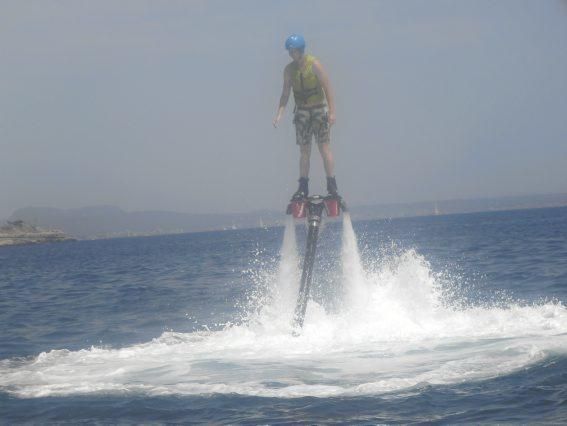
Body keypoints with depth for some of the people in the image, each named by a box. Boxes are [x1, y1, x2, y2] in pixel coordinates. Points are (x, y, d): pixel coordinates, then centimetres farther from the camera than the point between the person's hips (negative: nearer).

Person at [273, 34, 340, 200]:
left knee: (324, 148, -8)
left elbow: (328, 88, -12)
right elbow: (285, 93, 5)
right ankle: (303, 187, 7)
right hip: (302, 111, 4)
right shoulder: (289, 69, 2)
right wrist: (279, 113, -7)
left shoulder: (314, 64, -11)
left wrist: (332, 112, -17)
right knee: (304, 150, 5)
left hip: (319, 109, -4)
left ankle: (332, 186, -6)